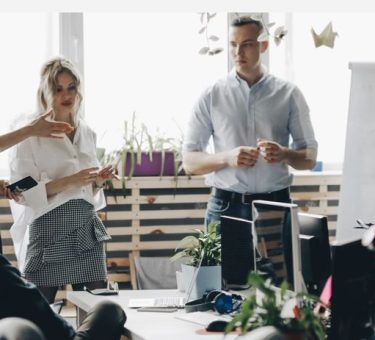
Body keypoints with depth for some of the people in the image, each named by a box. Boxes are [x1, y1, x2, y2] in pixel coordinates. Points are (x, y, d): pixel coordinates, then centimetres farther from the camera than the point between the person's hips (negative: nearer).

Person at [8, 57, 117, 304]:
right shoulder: (30, 136, -3)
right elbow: (22, 193, -11)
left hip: (87, 229, 5)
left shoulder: (87, 134, 14)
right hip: (49, 230, -5)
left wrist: (99, 181, 1)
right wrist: (69, 182, -19)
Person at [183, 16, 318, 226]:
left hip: (276, 205, 0)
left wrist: (285, 154, -16)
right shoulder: (212, 96, 2)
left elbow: (310, 157, 6)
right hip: (225, 207, 0)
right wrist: (227, 158, -17)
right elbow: (190, 162, 2)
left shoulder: (289, 94, 3)